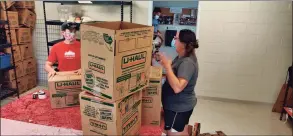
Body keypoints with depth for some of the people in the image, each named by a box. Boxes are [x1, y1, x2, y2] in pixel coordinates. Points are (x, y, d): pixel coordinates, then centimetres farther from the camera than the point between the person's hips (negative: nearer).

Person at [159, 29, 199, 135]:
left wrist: (167, 65, -32)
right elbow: (175, 73, 12)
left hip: (178, 107, -10)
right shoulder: (182, 57, 4)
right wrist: (167, 64, -2)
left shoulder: (187, 62, -27)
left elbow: (177, 87, -36)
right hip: (182, 105, 10)